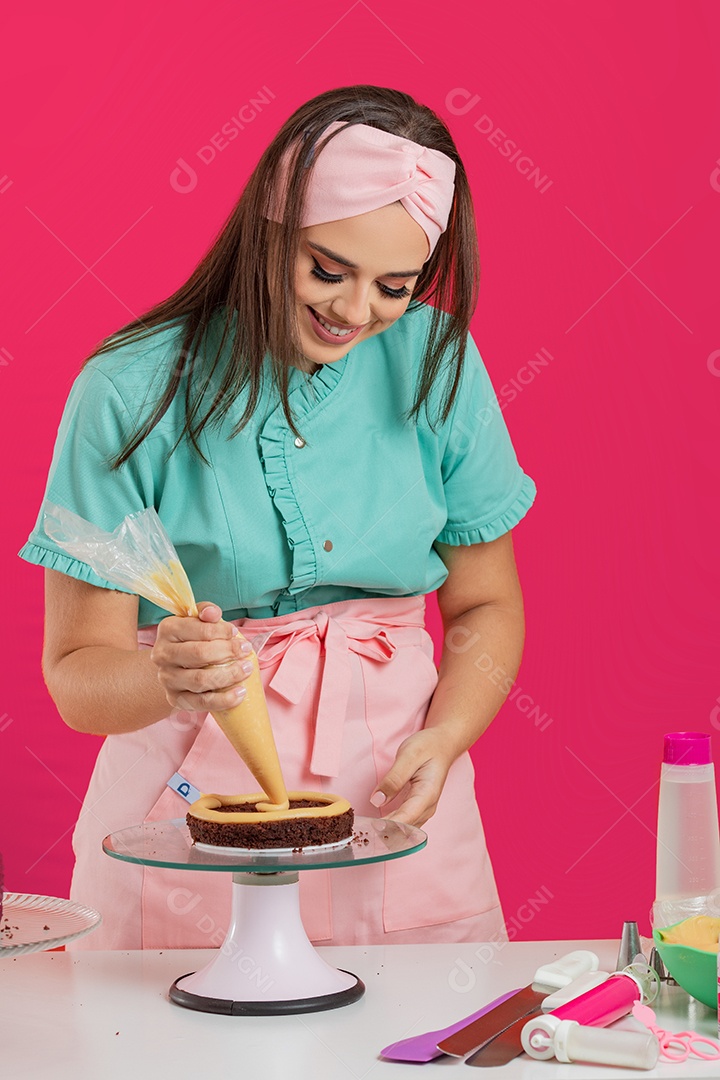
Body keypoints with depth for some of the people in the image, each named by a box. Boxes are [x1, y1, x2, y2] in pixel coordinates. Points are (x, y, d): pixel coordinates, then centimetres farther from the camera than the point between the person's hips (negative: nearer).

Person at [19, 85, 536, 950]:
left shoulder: (435, 361, -3)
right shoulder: (133, 391, -12)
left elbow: (485, 606, 5)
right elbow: (77, 674, -9)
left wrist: (443, 740, -13)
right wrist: (166, 679, -31)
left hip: (390, 789, 3)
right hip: (191, 793, -2)